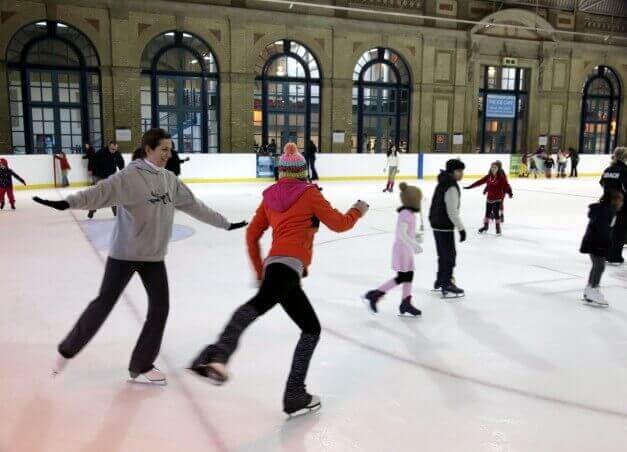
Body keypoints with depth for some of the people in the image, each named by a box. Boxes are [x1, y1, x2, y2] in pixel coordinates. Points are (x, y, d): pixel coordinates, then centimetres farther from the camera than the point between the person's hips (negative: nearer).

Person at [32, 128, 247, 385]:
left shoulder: (170, 180, 6)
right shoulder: (131, 176, -14)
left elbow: (194, 206, 14)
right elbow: (101, 192, -28)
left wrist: (225, 224, 19)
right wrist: (68, 203, -45)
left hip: (154, 257, 6)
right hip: (124, 254, -6)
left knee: (160, 308, 4)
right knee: (104, 304, 4)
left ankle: (141, 367, 19)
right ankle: (67, 350, 29)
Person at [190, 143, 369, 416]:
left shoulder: (270, 195, 25)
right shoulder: (309, 193, 10)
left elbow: (252, 235, 25)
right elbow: (339, 224, 14)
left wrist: (259, 272, 34)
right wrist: (358, 211, 33)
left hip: (274, 266, 8)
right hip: (288, 264, -8)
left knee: (311, 329, 16)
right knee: (258, 305, -34)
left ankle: (295, 396, 16)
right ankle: (217, 355, -60)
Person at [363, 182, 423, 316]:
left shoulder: (409, 213, 10)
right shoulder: (406, 213, -21)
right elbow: (401, 233, -29)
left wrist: (416, 236, 11)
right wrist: (414, 244, -29)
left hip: (406, 249, 10)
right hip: (402, 249, -10)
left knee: (409, 275, 12)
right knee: (402, 277, -4)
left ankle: (406, 304, 20)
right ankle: (375, 294, 2)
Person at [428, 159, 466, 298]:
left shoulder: (443, 183, 12)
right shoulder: (452, 187, -19)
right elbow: (452, 211, -23)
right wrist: (461, 228, -20)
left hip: (437, 224, 10)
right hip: (444, 226, -10)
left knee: (444, 254, 20)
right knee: (449, 254, -2)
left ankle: (440, 281, 32)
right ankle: (447, 286, 3)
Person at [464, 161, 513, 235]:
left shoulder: (501, 177, -13)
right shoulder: (488, 176, 0)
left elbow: (506, 185, -22)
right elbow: (480, 182, 4)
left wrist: (510, 192, -39)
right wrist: (469, 187, 5)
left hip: (497, 198, -5)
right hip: (489, 198, 5)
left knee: (496, 213, -3)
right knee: (488, 212, 15)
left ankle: (498, 227, 15)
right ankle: (485, 226, 32)